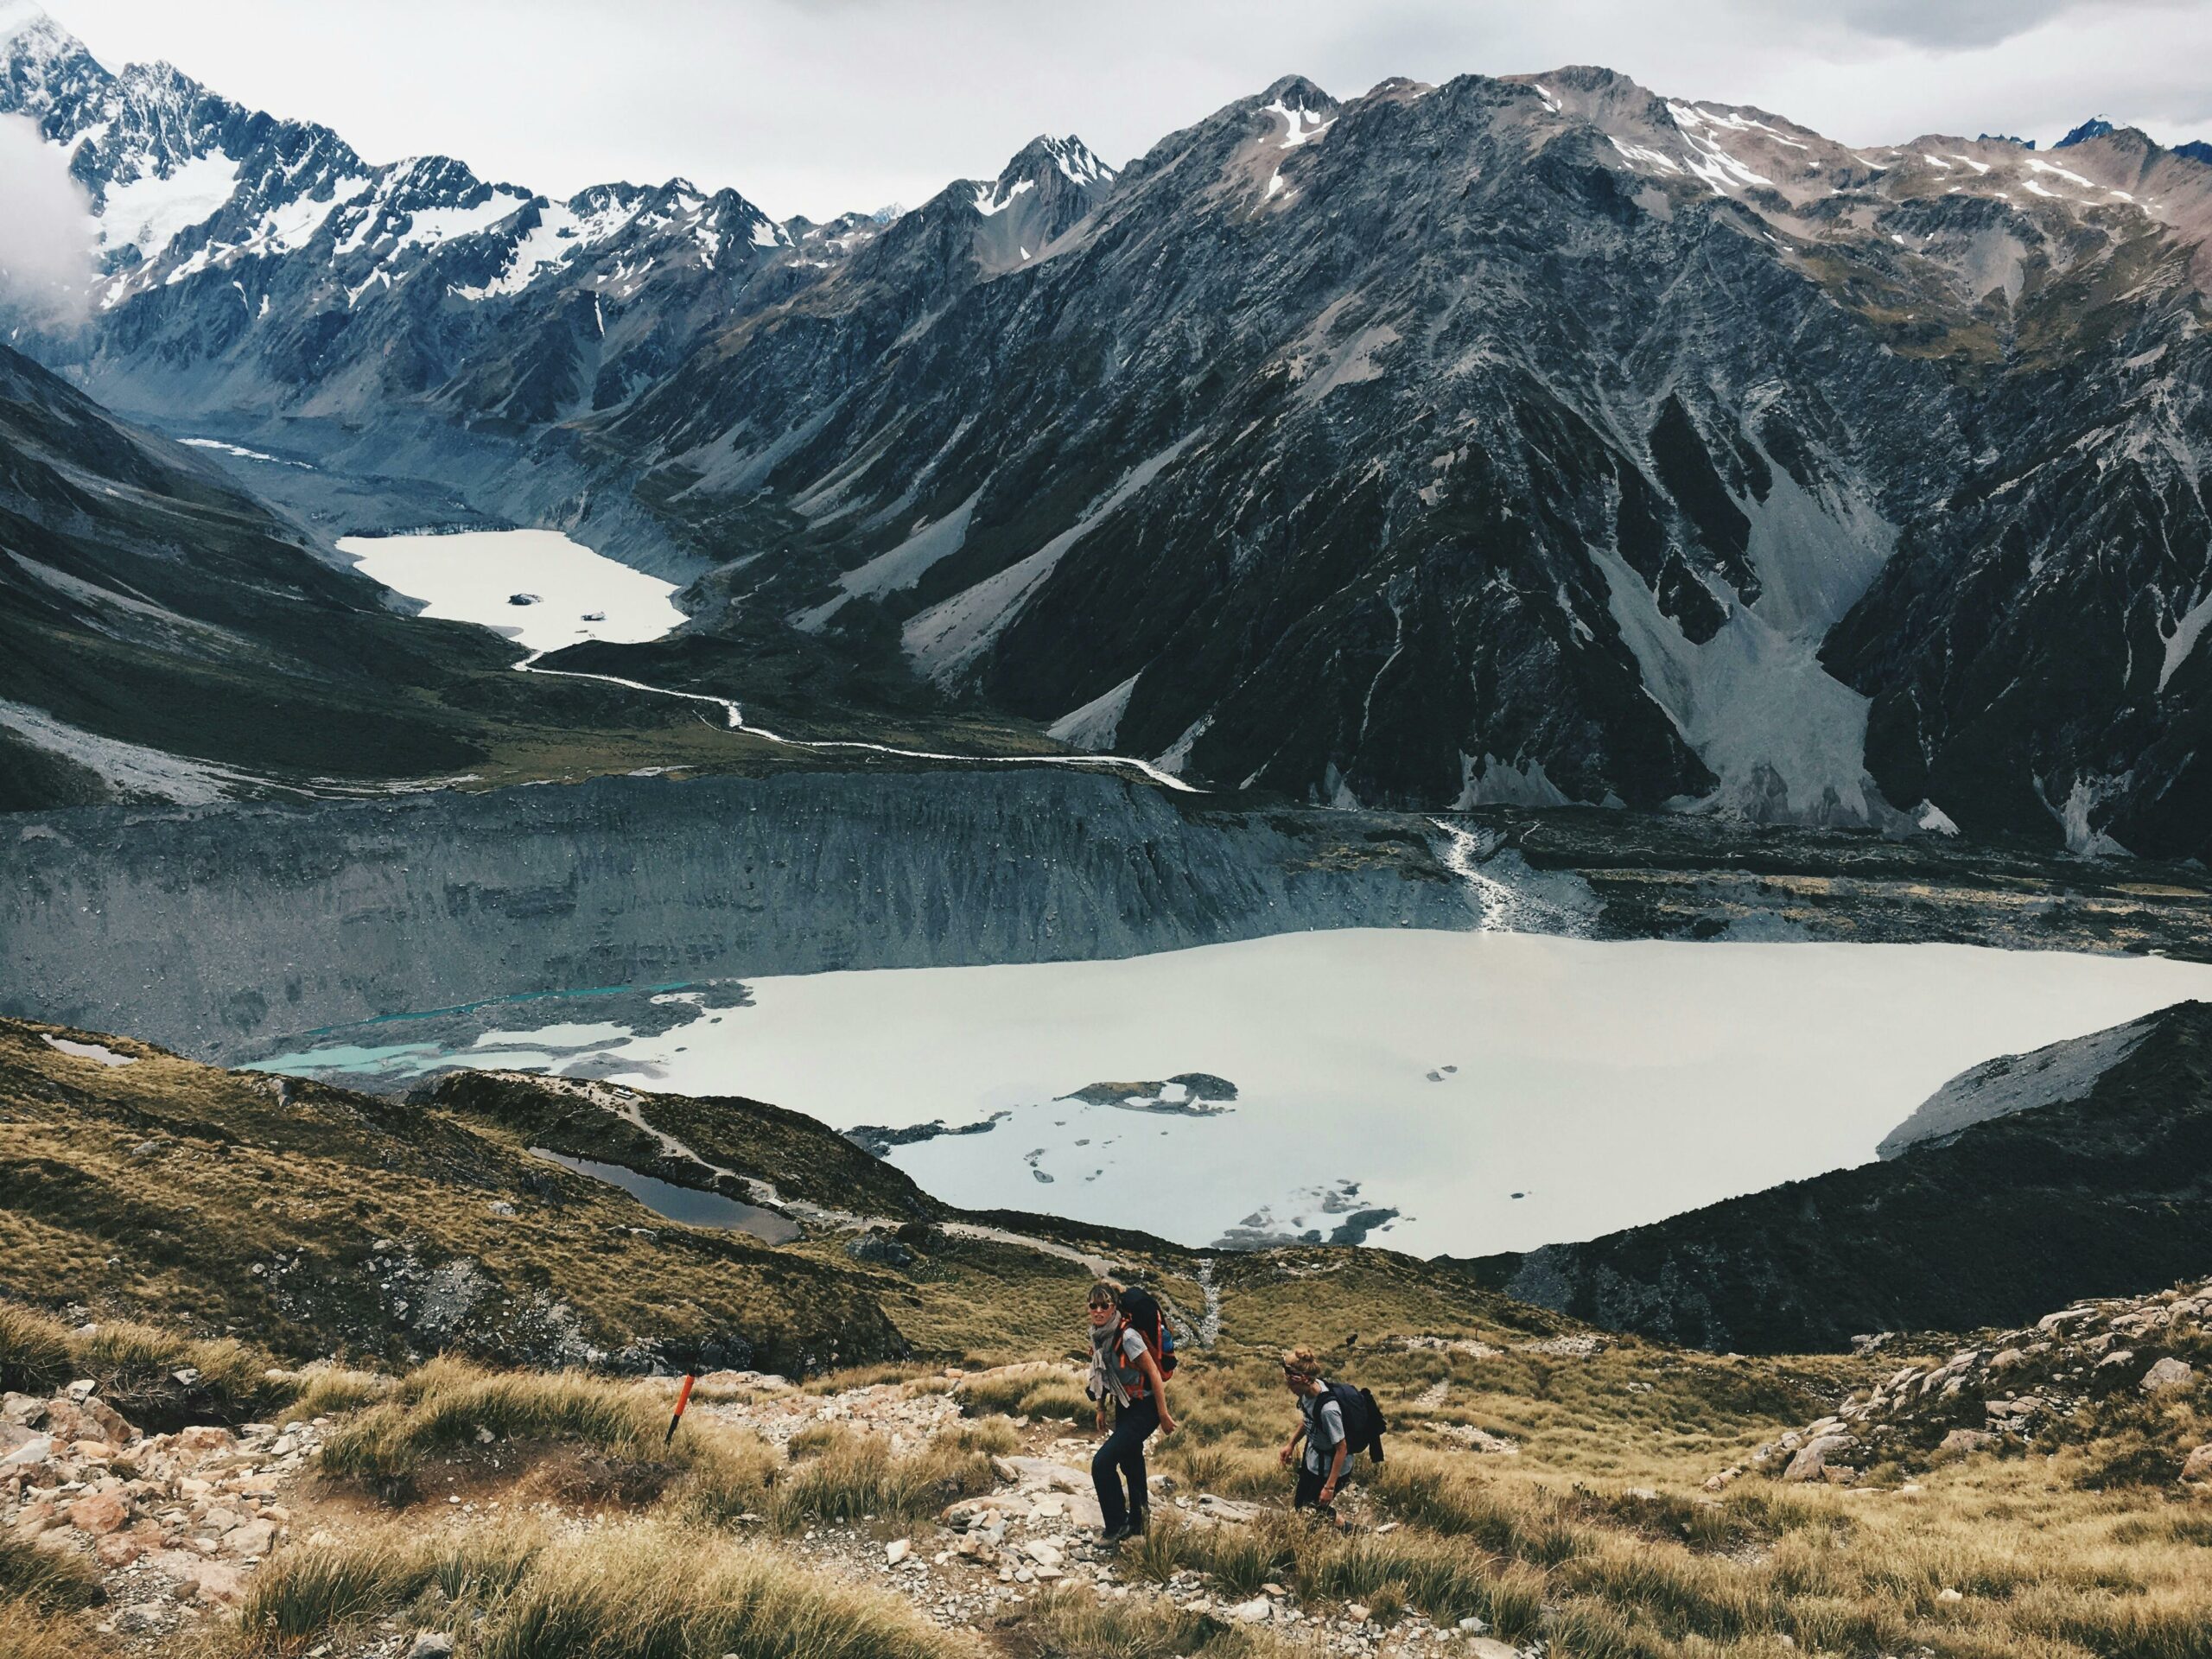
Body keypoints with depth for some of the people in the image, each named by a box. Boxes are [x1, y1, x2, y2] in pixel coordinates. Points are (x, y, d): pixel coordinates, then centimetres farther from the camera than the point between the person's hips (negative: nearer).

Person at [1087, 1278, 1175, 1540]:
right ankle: (1138, 1522, 36)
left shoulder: (1127, 1336, -26)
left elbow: (1154, 1373, -22)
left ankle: (1118, 1526, 0)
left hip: (1144, 1408, -8)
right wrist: (1101, 1409, 15)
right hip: (1123, 1406, 8)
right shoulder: (1098, 1336, -2)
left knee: (1102, 1463, -15)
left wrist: (1164, 1414, -19)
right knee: (1130, 1464, 20)